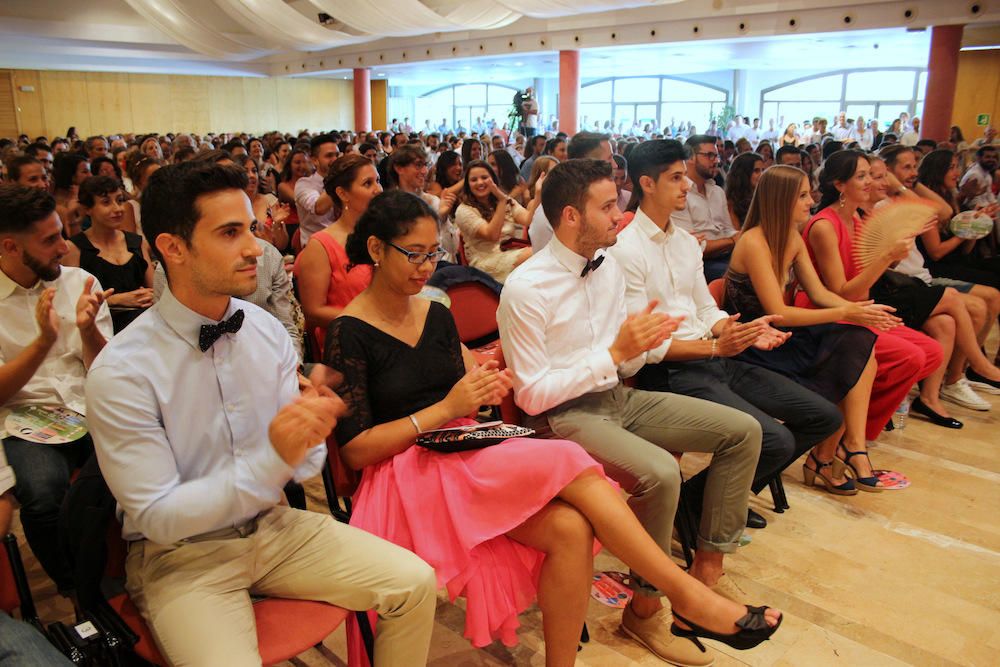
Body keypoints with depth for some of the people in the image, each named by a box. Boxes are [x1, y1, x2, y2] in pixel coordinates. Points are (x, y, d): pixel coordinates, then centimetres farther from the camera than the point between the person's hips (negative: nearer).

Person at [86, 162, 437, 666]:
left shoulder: (267, 331, -4)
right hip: (180, 554, -3)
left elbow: (306, 467, -1)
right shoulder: (120, 372, -19)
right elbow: (156, 518, -17)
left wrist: (307, 437, -26)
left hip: (274, 527, 4)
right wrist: (271, 459, -29)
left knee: (415, 584, -8)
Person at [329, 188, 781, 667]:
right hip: (408, 477, -6)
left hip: (463, 452, 6)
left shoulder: (436, 314, 13)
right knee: (568, 463, -27)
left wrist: (480, 387, -5)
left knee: (571, 528, -24)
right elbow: (355, 449, -10)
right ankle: (687, 595, -16)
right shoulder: (350, 333, -6)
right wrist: (445, 410, -15)